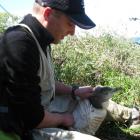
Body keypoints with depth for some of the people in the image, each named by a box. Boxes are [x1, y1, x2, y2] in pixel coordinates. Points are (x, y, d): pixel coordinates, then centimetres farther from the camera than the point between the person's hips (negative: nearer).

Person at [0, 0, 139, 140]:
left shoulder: (38, 38, 1)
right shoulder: (19, 45, -31)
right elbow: (32, 118, -28)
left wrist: (74, 91, 7)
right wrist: (62, 119, -11)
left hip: (42, 106, 10)